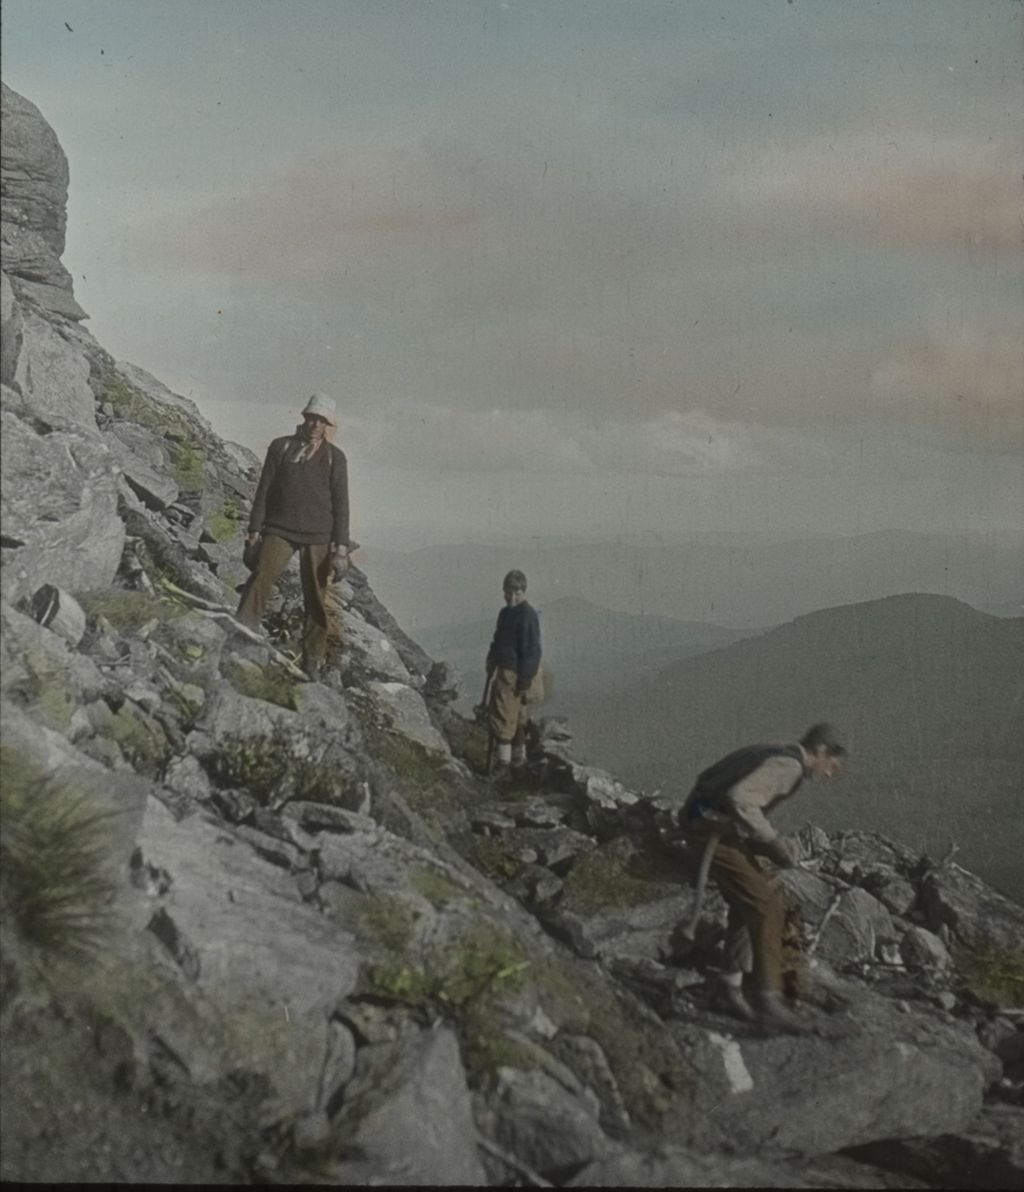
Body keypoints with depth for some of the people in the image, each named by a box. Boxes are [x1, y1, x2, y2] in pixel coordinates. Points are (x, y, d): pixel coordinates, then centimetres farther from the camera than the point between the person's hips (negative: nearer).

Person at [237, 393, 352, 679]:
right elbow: (263, 491, 8)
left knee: (316, 598, 1)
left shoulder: (335, 458, 7)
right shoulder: (281, 447, 7)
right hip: (279, 530, 0)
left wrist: (341, 547, 0)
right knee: (260, 579, -20)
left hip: (318, 537, 1)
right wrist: (254, 531, 3)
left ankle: (312, 661, 12)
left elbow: (340, 504, 6)